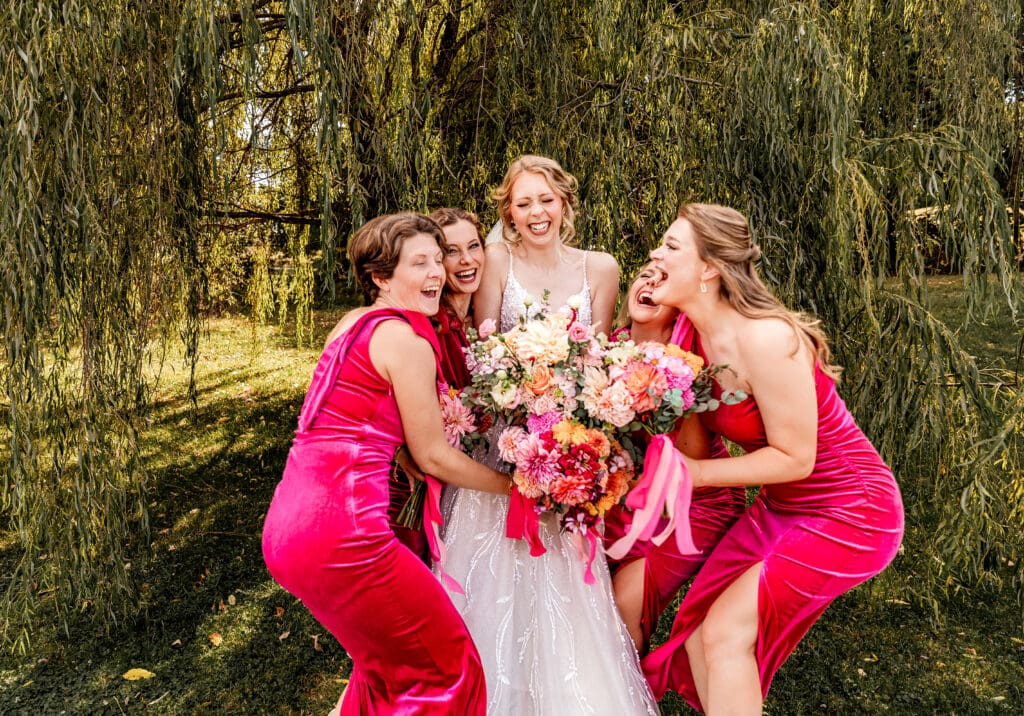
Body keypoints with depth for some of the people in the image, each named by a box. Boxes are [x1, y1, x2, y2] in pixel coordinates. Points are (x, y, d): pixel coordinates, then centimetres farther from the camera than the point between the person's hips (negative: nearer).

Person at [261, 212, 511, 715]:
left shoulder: (351, 323, 15)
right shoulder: (409, 340, -11)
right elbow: (432, 456, -5)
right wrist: (513, 485, 7)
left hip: (286, 525, 9)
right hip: (340, 533, -9)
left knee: (387, 663, 28)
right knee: (445, 667, 9)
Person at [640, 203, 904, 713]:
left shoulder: (764, 338, -28)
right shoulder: (694, 333, -4)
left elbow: (794, 458, -22)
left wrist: (696, 473, -17)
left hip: (848, 514, -7)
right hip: (780, 510, 8)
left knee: (725, 632, -12)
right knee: (696, 629, 4)